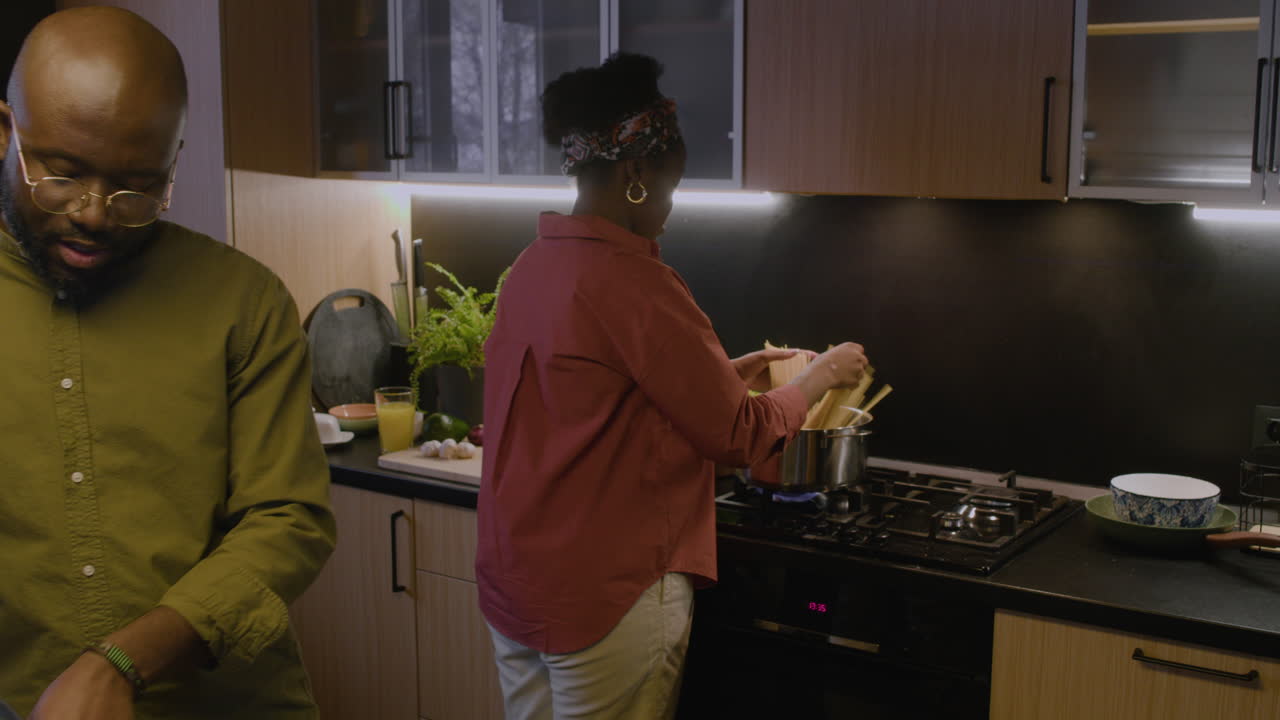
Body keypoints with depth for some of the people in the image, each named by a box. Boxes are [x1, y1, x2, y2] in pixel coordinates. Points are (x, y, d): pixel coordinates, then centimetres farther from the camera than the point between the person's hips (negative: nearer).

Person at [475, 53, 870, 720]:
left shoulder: (533, 266, 5)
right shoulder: (629, 280, -20)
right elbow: (738, 436, -13)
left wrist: (725, 375, 16)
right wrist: (822, 374, 3)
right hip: (606, 593, -8)